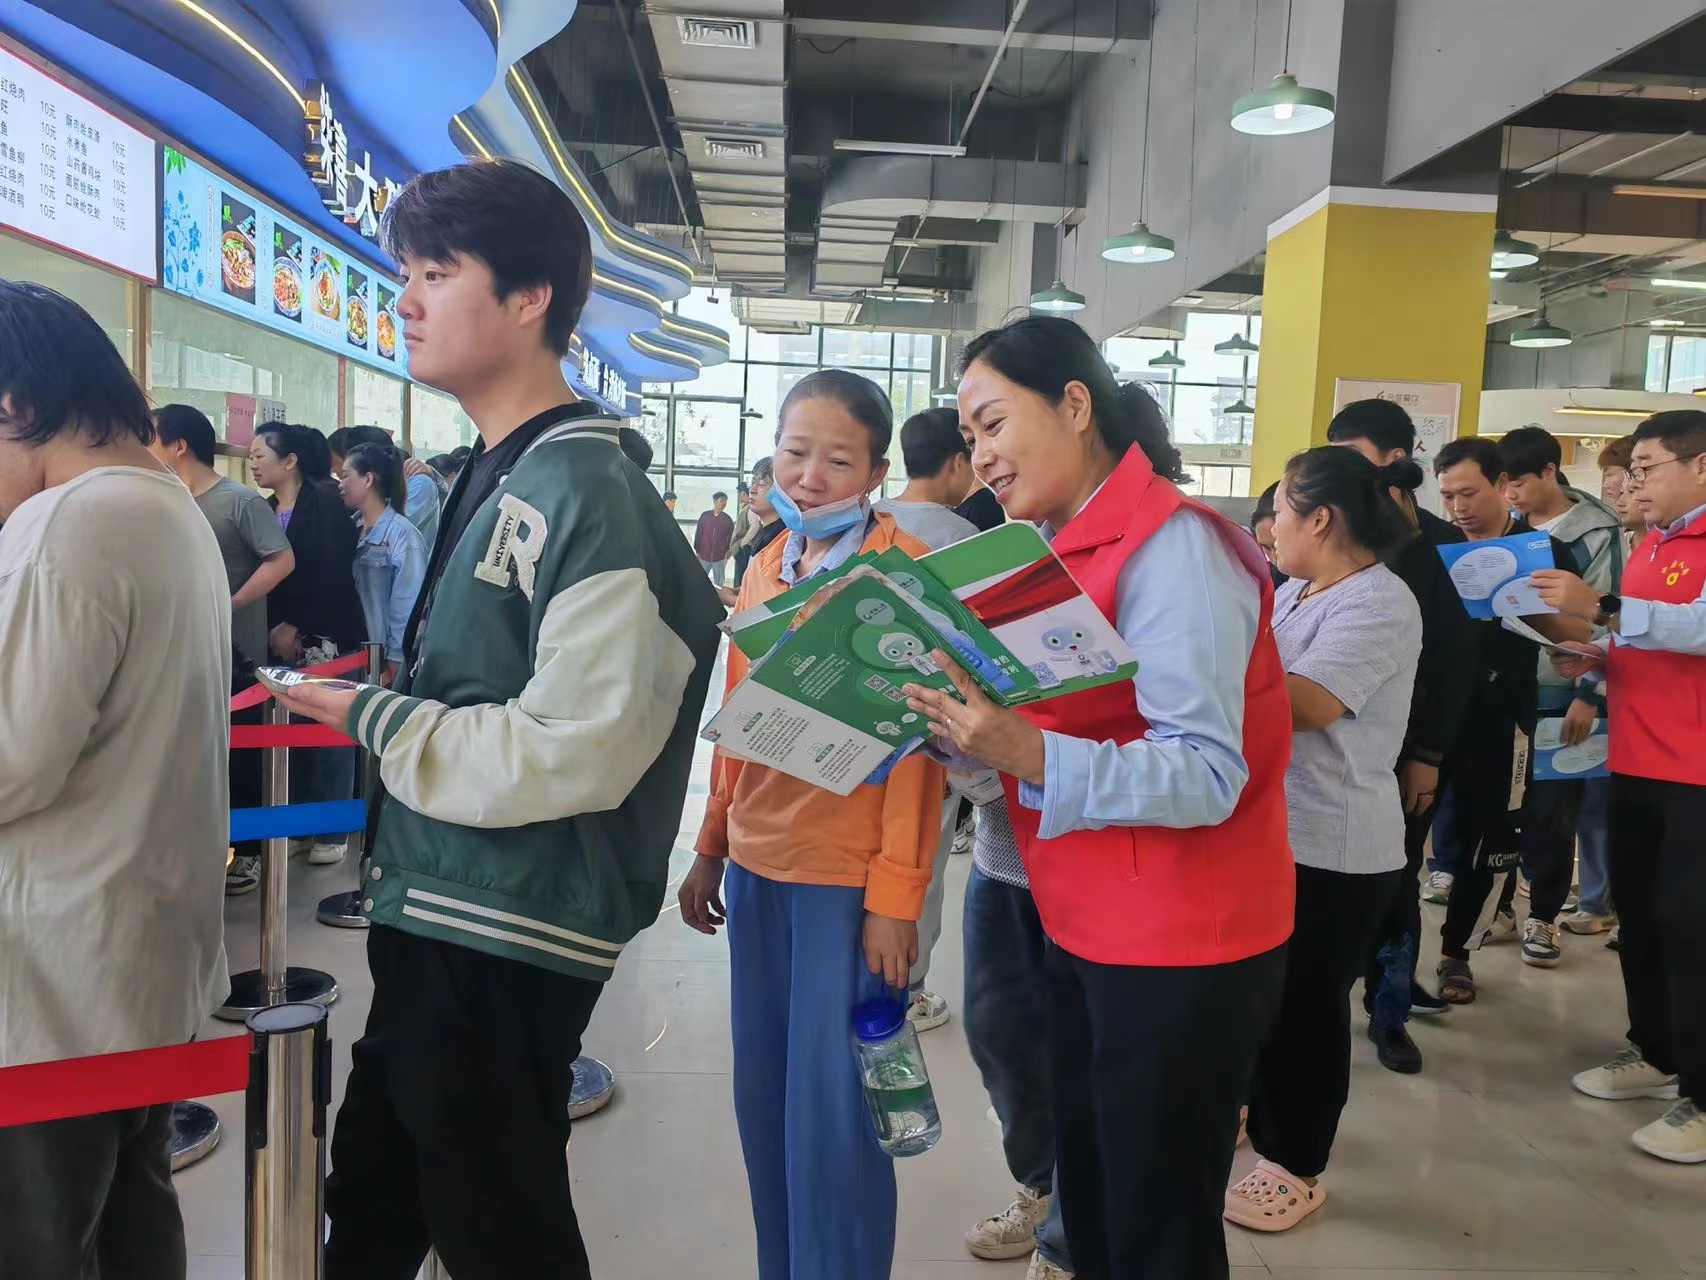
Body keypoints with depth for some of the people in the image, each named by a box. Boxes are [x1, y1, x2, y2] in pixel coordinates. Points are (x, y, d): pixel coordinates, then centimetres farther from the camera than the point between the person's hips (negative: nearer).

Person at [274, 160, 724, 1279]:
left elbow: (574, 751, -27)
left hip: (506, 940, -9)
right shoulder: (496, 477, 10)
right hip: (437, 915, 9)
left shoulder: (585, 491, -20)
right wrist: (376, 697, 5)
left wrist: (373, 719, -16)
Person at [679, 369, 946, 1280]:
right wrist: (711, 847, 16)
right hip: (758, 867, 6)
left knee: (830, 1118, 2)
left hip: (850, 879, -6)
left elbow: (915, 743, -12)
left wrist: (894, 896, -15)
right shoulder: (764, 568, 10)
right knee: (763, 1103, 16)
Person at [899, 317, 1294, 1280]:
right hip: (1087, 932, 8)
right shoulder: (1064, 546, 9)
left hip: (1179, 952, -8)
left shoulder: (1170, 545, -18)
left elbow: (1207, 775, -25)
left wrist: (1032, 759, -36)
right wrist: (971, 730, -7)